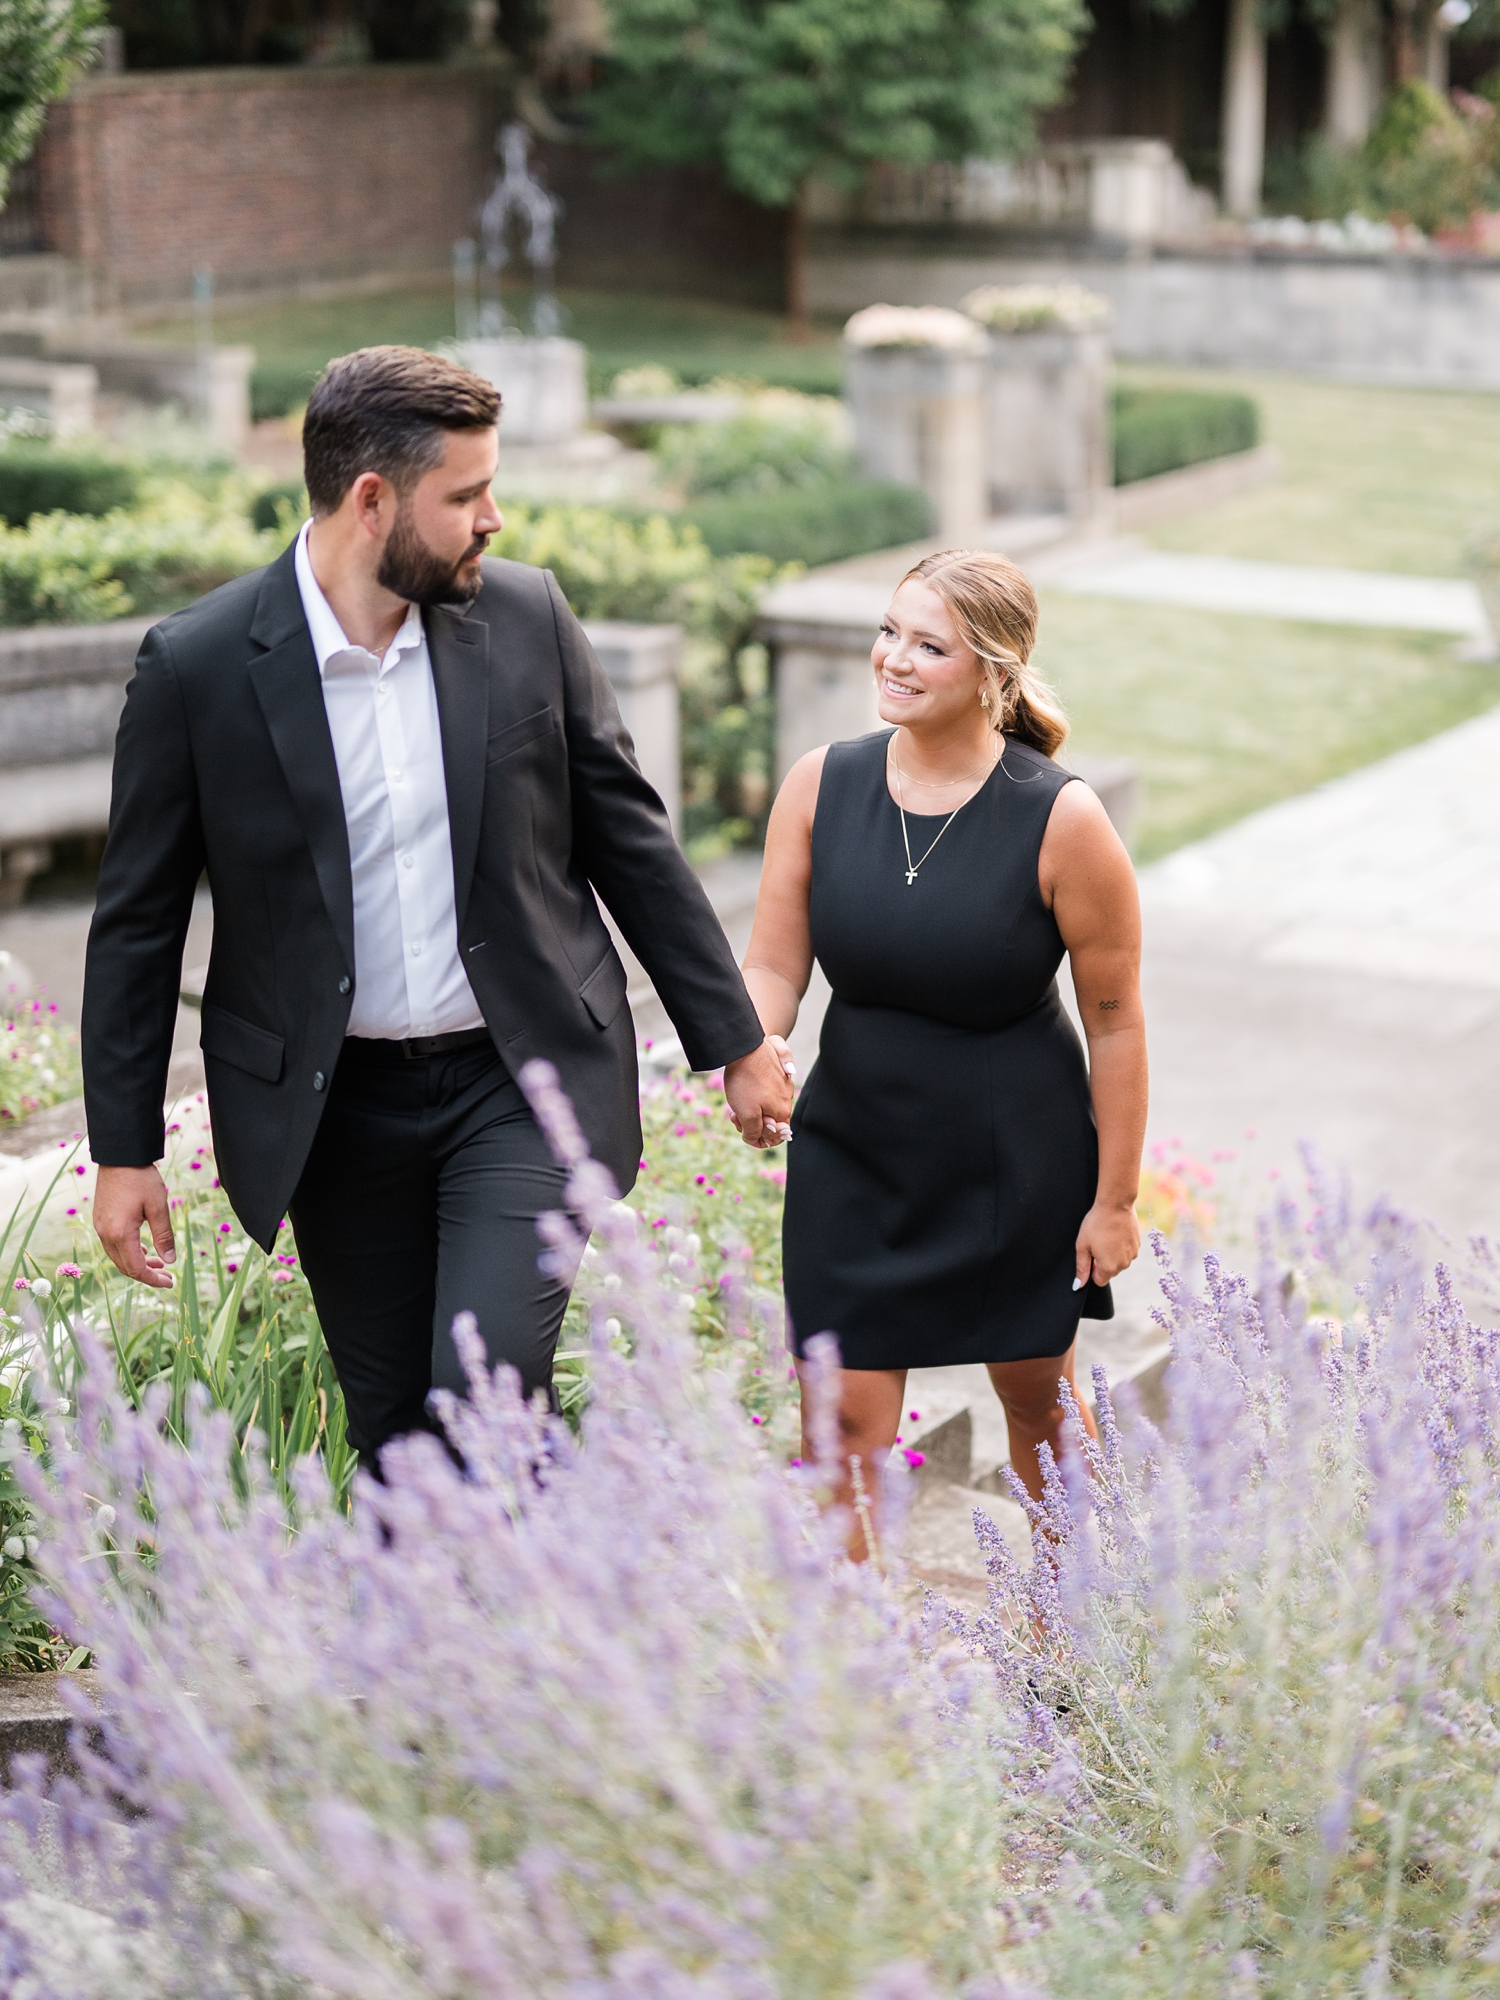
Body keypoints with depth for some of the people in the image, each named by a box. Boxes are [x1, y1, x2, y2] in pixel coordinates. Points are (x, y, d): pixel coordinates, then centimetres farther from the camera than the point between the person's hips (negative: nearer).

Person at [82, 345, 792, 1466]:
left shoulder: (527, 615, -3)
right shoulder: (197, 666, -9)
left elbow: (630, 837, 6)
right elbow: (138, 923, -1)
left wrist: (735, 1042, 8)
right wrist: (125, 1152, -1)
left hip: (523, 1081, 0)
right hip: (336, 1110, 0)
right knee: (392, 1434, 10)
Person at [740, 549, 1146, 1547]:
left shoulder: (1061, 819, -18)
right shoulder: (822, 785, -8)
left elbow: (1116, 1021, -10)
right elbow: (775, 965, -2)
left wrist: (1115, 1200, -6)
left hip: (1017, 1164, -2)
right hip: (853, 1155, 2)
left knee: (1038, 1399, 19)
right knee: (845, 1425, -2)